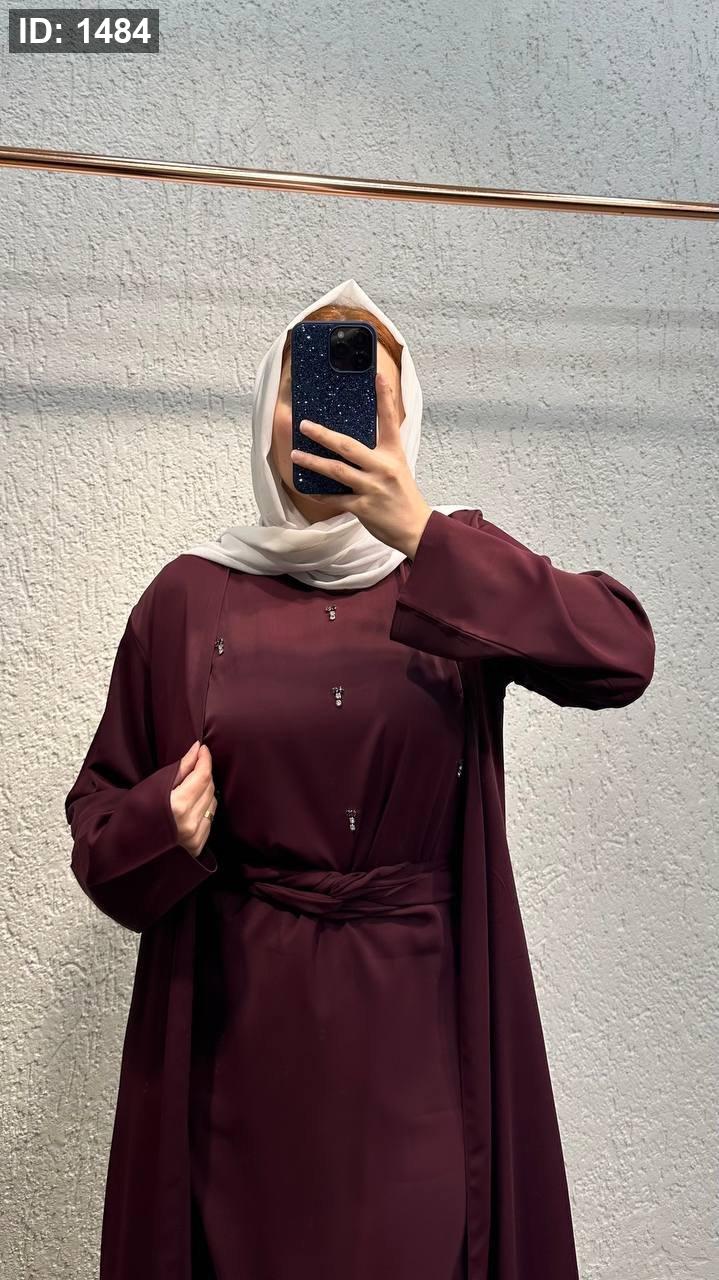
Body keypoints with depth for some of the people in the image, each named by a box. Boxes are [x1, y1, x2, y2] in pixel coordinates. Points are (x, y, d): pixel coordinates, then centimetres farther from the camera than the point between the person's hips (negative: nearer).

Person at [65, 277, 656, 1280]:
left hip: (425, 1015, 0)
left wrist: (421, 538, -24)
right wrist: (157, 829, -16)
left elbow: (623, 658, -17)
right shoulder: (193, 593, 1)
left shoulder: (458, 569, 1)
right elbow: (99, 810, 6)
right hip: (241, 1026, 1)